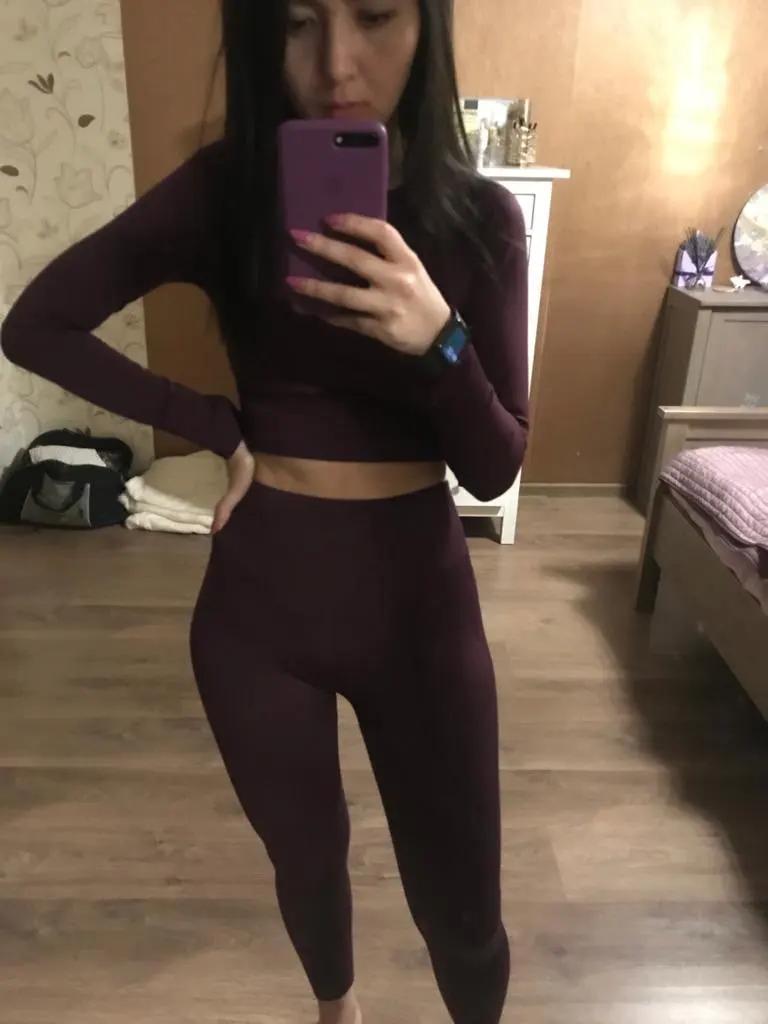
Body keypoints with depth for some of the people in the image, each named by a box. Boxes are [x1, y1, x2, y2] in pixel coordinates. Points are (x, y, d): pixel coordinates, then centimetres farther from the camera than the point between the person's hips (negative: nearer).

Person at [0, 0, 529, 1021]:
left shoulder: (480, 217, -6)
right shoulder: (223, 191, -7)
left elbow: (494, 468, -9)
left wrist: (440, 339, -28)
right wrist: (221, 427, -7)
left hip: (419, 598, 0)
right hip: (259, 600, 1)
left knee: (462, 905, 13)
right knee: (307, 858, 24)